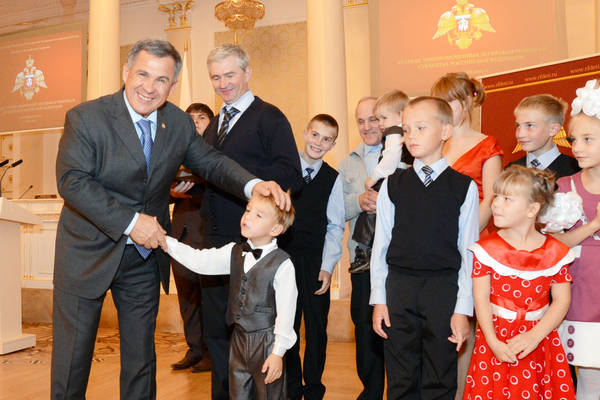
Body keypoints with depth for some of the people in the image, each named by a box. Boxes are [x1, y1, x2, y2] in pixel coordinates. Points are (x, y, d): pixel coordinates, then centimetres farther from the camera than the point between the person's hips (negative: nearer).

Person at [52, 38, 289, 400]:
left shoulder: (179, 123, -2)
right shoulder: (85, 118, -14)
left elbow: (210, 162, 2)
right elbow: (73, 180, -20)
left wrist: (253, 184, -18)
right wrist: (130, 221, -28)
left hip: (145, 255, 4)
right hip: (89, 252, -3)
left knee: (141, 356, 16)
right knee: (72, 355, 11)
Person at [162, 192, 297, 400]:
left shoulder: (282, 264, -16)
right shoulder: (235, 252, 3)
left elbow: (286, 311, -16)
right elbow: (200, 261, -3)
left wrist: (278, 352, -16)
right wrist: (166, 242, -12)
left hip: (267, 342, -6)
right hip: (239, 338, 6)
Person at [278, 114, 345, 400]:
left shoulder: (333, 179, 3)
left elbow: (335, 226, 2)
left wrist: (327, 266, -6)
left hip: (315, 261, 0)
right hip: (283, 258, 0)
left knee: (316, 328, 6)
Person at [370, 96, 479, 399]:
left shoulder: (464, 187, 0)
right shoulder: (393, 185, 5)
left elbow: (469, 251, -1)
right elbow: (381, 244, 5)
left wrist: (463, 308, -5)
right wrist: (379, 298, 1)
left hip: (445, 288, -1)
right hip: (399, 286, 2)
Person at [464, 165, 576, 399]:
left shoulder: (554, 252, -3)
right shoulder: (487, 248, -4)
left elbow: (562, 300, -3)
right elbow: (481, 298, -8)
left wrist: (534, 336, -14)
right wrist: (493, 341, -16)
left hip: (538, 338, 0)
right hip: (496, 338, 0)